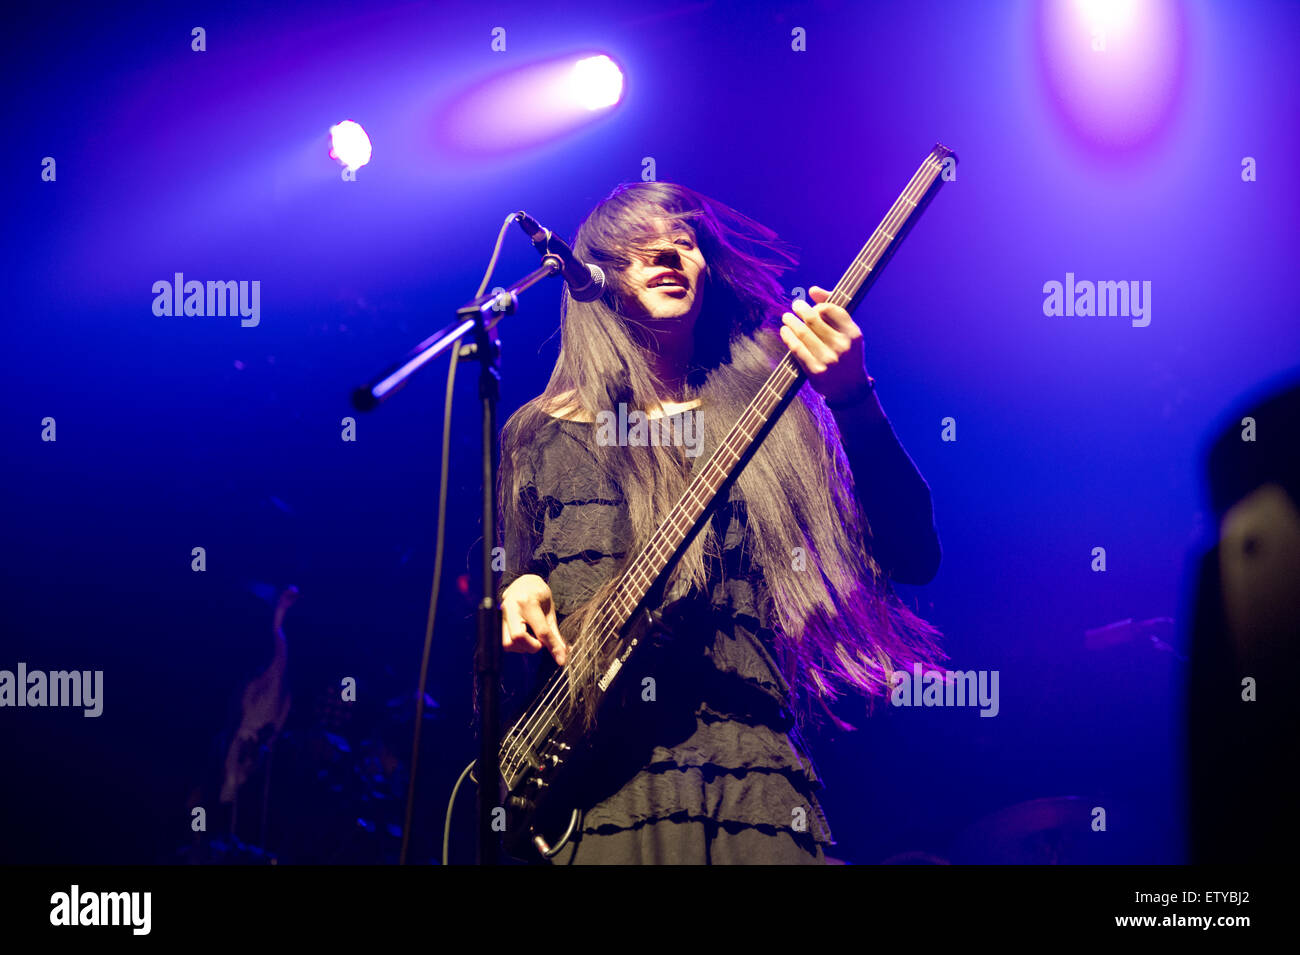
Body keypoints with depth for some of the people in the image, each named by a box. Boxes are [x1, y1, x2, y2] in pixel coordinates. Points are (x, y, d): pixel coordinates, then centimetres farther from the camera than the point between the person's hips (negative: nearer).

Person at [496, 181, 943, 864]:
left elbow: (912, 559, -1)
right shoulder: (540, 435, 15)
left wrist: (853, 403, -14)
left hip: (754, 775, 0)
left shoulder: (772, 419, 9)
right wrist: (516, 592, -2)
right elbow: (506, 582, 21)